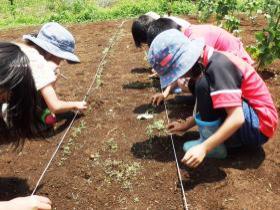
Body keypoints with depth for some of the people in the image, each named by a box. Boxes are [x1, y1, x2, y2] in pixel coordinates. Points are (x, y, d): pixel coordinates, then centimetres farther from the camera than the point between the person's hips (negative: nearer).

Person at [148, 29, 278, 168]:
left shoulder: (218, 66, -26)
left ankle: (213, 147, -11)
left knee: (204, 85, -25)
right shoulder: (211, 61, 2)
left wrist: (204, 148, -32)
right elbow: (205, 106, 14)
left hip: (258, 128, -10)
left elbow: (237, 118, -31)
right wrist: (186, 125, 15)